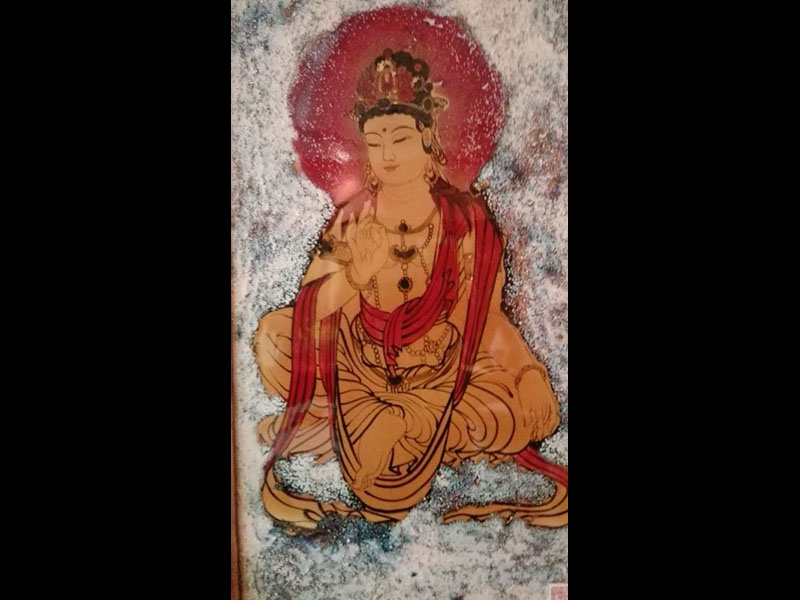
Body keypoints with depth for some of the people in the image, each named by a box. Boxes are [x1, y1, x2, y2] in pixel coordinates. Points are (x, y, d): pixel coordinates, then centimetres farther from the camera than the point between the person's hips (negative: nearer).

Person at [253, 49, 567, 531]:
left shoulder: (467, 219, -9)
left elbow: (481, 316, -5)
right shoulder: (353, 218, -4)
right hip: (362, 361, 3)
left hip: (443, 365, -2)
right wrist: (355, 272, -26)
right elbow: (313, 307, -8)